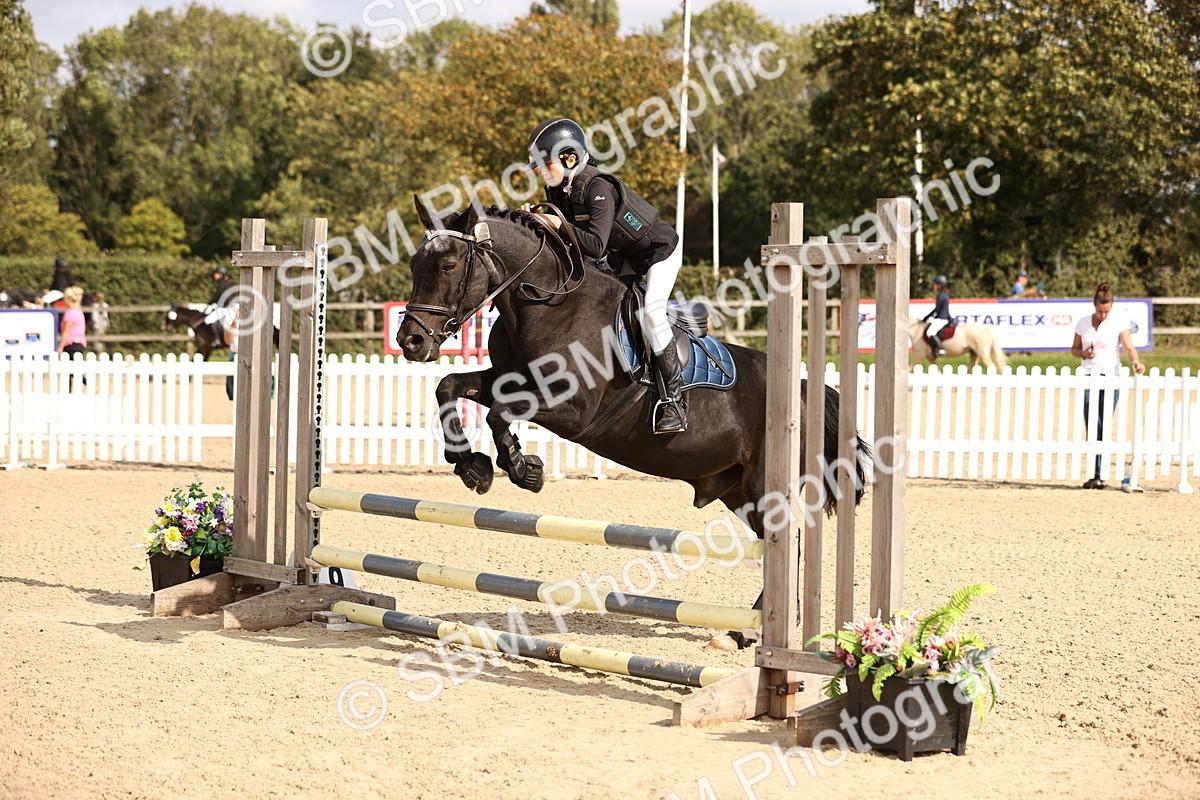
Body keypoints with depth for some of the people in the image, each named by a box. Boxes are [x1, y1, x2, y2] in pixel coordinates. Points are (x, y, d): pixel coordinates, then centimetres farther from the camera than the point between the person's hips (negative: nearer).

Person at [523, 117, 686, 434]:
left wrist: (560, 226, -45)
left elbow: (596, 247, -39)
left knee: (651, 313, -24)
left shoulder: (598, 189, -33)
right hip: (622, 256, 10)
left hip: (660, 250, -10)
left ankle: (673, 399, -19)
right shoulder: (558, 190, -7)